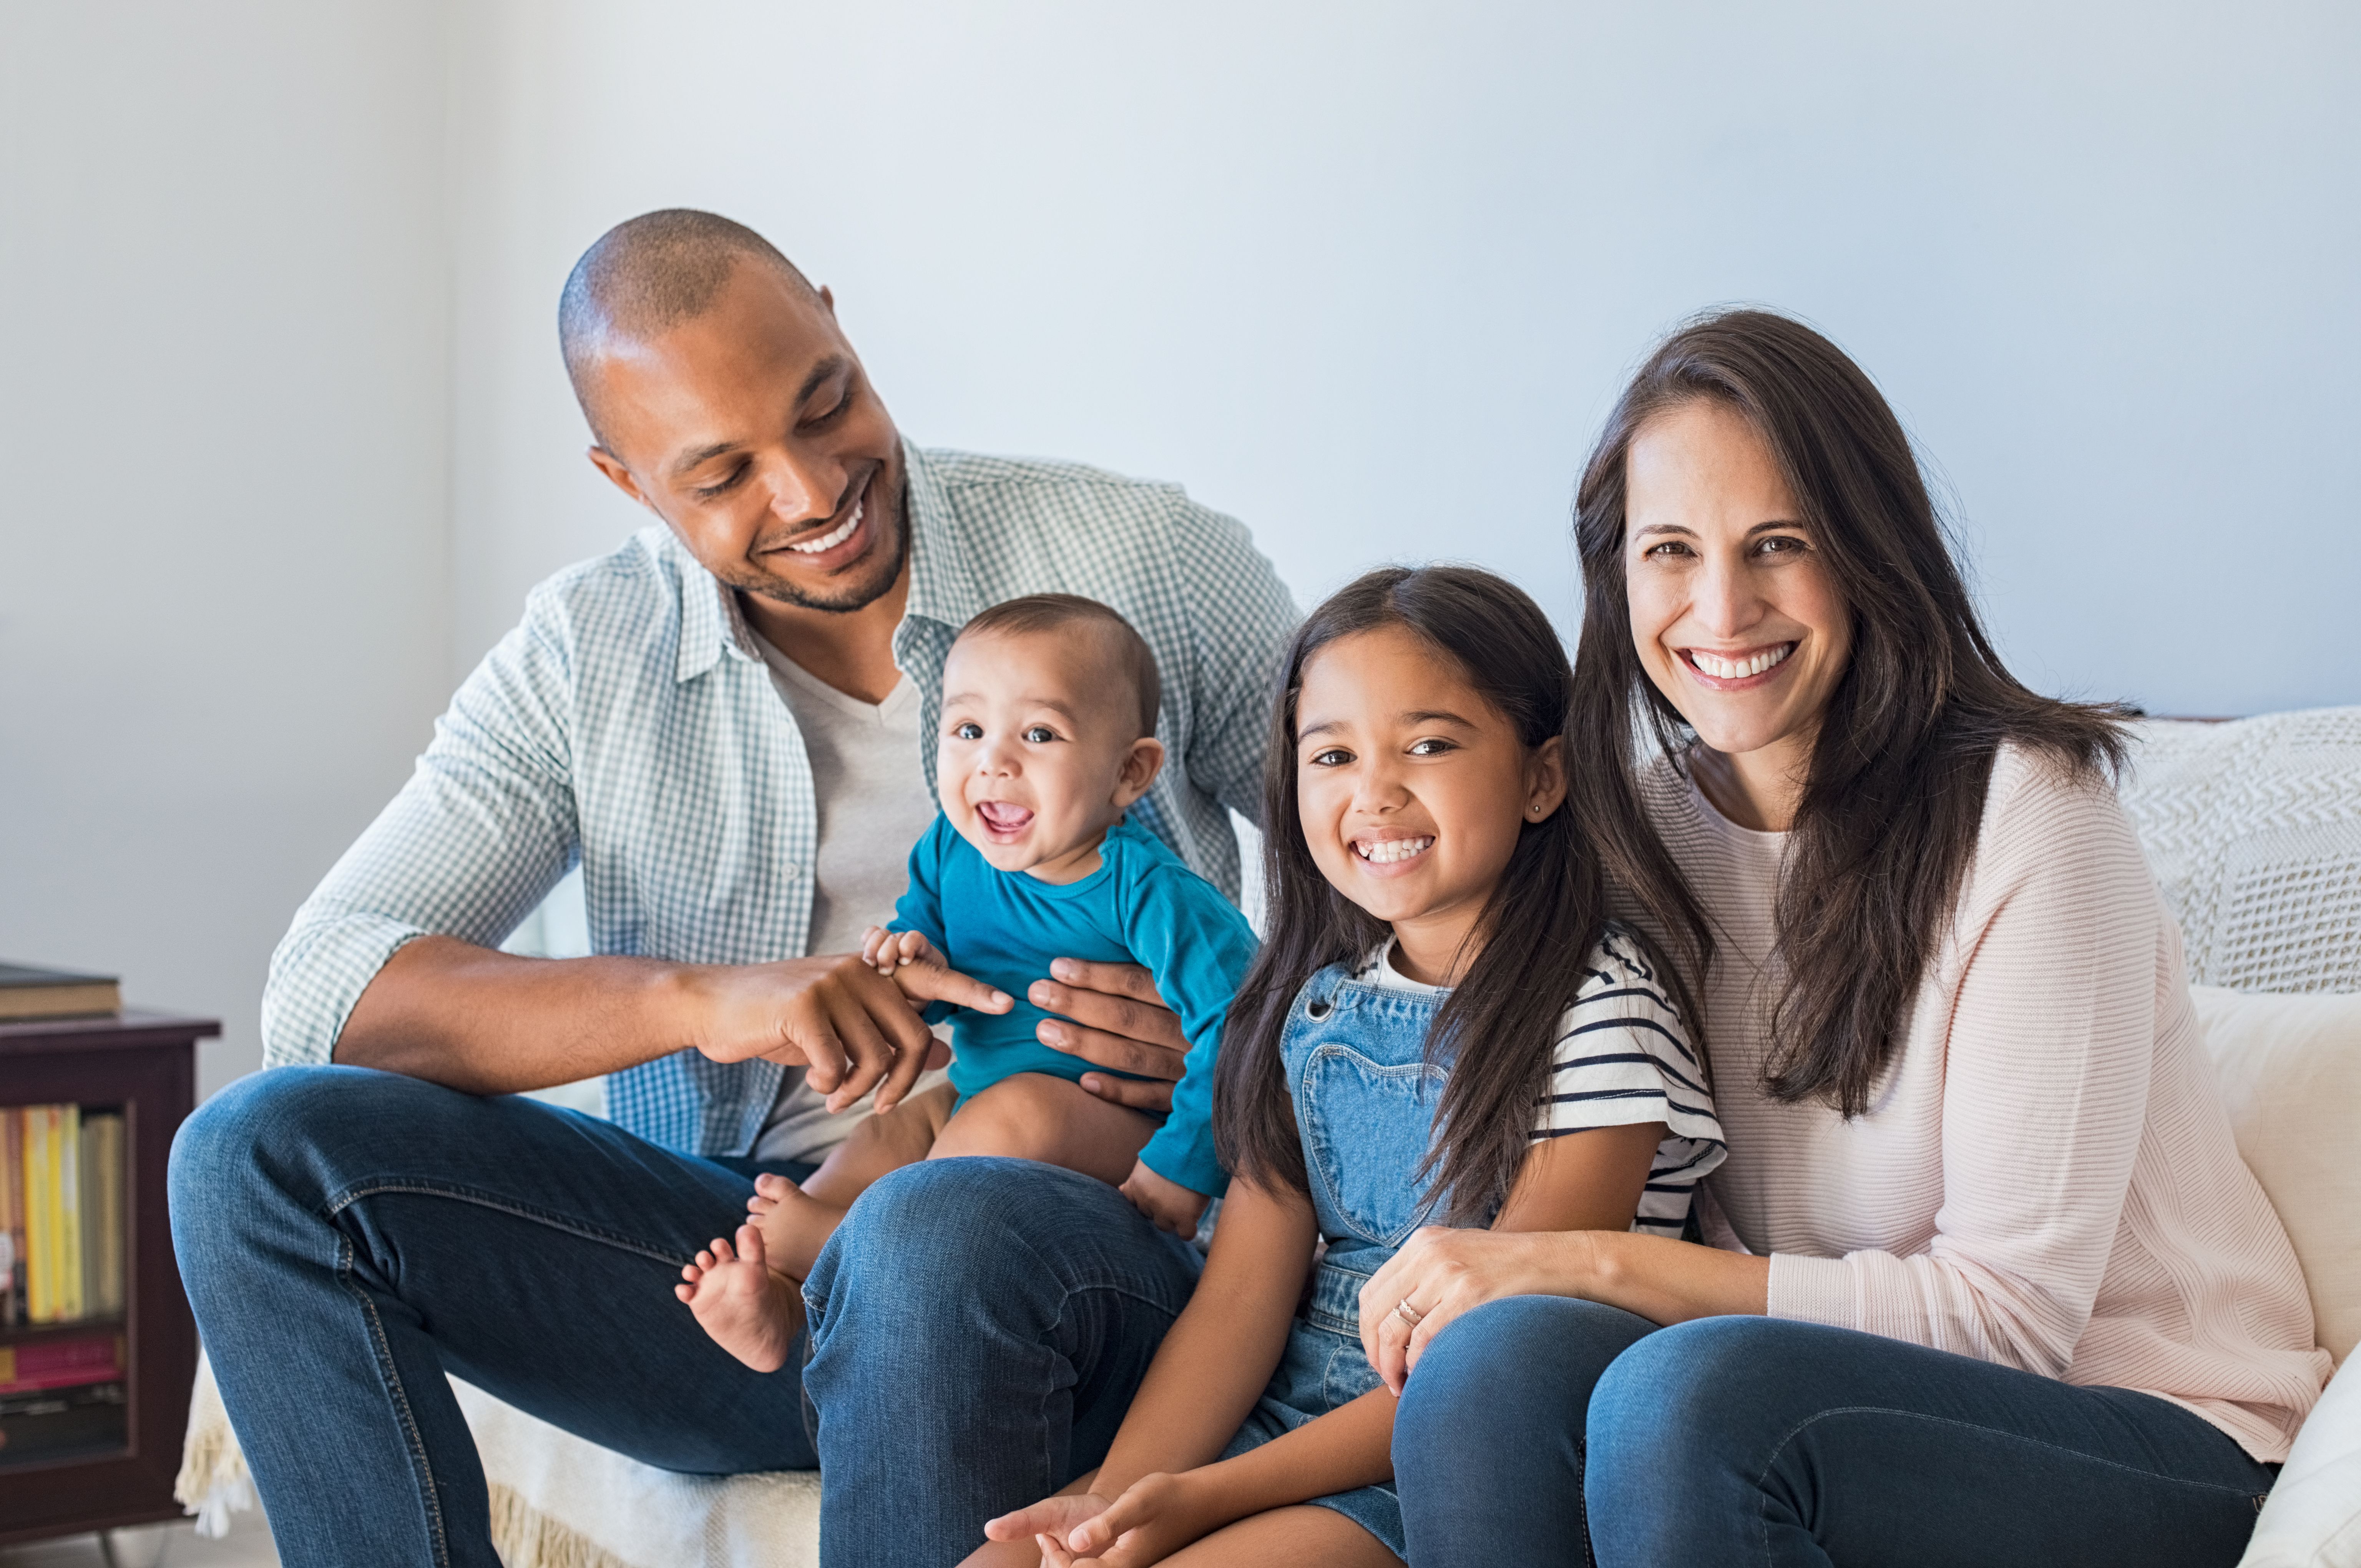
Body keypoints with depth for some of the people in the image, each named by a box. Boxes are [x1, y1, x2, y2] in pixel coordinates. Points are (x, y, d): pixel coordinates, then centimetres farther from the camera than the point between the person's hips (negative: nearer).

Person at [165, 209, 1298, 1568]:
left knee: (936, 1240, -40)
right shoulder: (585, 663, 3)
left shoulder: (1155, 565, -1)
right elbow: (322, 992, -8)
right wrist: (700, 997, -24)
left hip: (1093, 1223, -3)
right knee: (264, 1154, -15)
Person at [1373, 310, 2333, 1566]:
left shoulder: (2024, 813, -13)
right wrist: (1526, 1273, -15)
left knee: (1688, 1392, -33)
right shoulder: (1646, 833, 5)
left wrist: (1591, 1265, -21)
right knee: (1498, 1352, -27)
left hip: (2166, 1452, -4)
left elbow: (2010, 1310, -16)